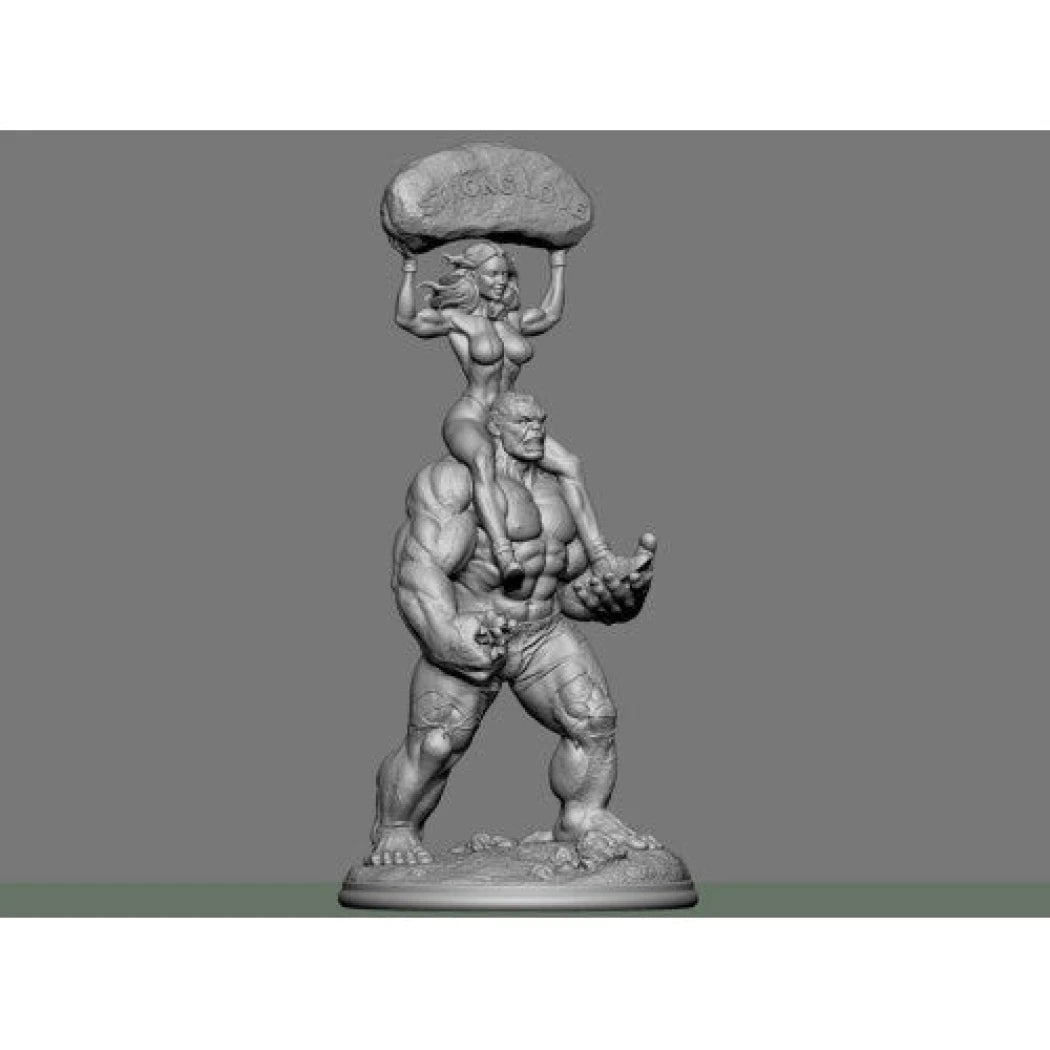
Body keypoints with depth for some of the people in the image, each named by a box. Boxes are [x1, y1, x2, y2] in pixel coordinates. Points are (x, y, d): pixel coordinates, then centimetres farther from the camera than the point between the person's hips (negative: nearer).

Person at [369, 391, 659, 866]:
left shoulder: (553, 492, 12)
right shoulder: (455, 479, -12)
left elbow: (573, 586, 15)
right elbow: (423, 563, -23)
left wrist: (622, 582, -5)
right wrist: (445, 633, -37)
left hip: (543, 633, 6)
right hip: (472, 632, -6)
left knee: (595, 721, -3)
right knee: (434, 745, -10)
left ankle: (583, 818, 13)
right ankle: (394, 834, 10)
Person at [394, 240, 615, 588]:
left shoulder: (511, 319, 14)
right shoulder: (457, 319, -4)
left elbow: (550, 314, 33)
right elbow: (407, 318, -19)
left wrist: (557, 264, 36)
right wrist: (409, 268, -23)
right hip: (467, 419, -7)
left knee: (570, 465, -12)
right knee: (483, 460, -40)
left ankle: (600, 559, -16)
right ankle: (506, 559, -58)